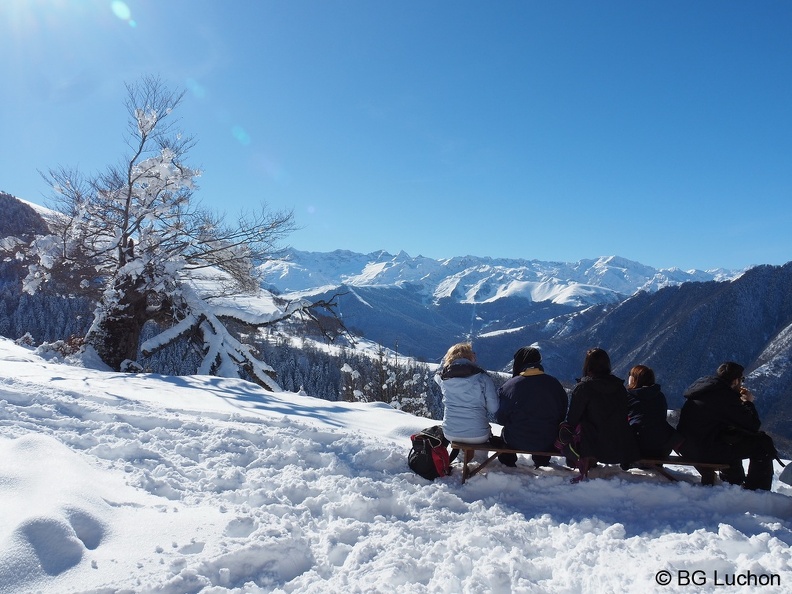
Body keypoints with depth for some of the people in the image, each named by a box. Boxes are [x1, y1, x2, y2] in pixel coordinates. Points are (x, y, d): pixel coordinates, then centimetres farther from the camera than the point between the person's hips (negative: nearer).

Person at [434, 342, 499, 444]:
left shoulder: (443, 377, -6)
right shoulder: (482, 377, -13)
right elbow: (493, 408, -10)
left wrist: (449, 355, 17)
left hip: (450, 435, 3)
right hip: (478, 436, -3)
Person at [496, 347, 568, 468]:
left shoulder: (509, 385, -16)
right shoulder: (554, 384, -8)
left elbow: (501, 419, -6)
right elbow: (562, 415, 4)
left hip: (516, 443, -2)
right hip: (547, 444, 2)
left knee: (505, 431, 30)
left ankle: (508, 464, 44)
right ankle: (541, 462, 49)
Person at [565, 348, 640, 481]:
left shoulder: (583, 387, -10)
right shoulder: (620, 387, 5)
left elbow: (572, 419, -5)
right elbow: (623, 416, 14)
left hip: (600, 448, -6)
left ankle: (583, 473, 13)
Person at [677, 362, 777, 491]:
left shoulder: (702, 384, 9)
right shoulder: (725, 396, -17)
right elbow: (753, 425, -9)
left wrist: (740, 399, 16)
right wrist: (748, 402, 5)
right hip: (704, 452, -10)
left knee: (733, 432, 36)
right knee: (763, 443, 0)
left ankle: (734, 482, 49)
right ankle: (757, 490, 11)